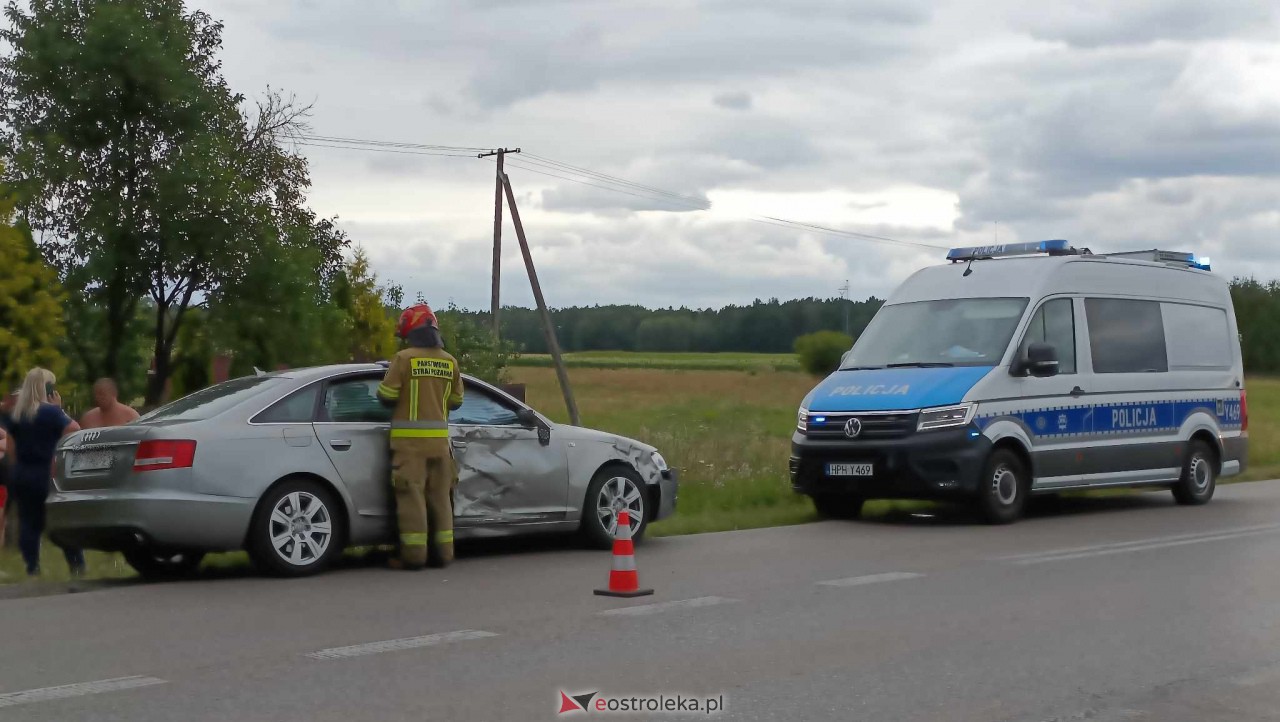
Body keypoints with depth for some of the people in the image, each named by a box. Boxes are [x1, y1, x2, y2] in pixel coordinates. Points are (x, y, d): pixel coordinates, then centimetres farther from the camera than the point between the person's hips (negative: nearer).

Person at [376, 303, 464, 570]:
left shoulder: (404, 358, -9)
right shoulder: (449, 362, 6)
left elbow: (386, 395, -7)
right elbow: (456, 400, 13)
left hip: (409, 438, -5)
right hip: (439, 438, 5)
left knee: (412, 495, -3)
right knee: (439, 496, 12)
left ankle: (413, 555, -4)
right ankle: (442, 553, 14)